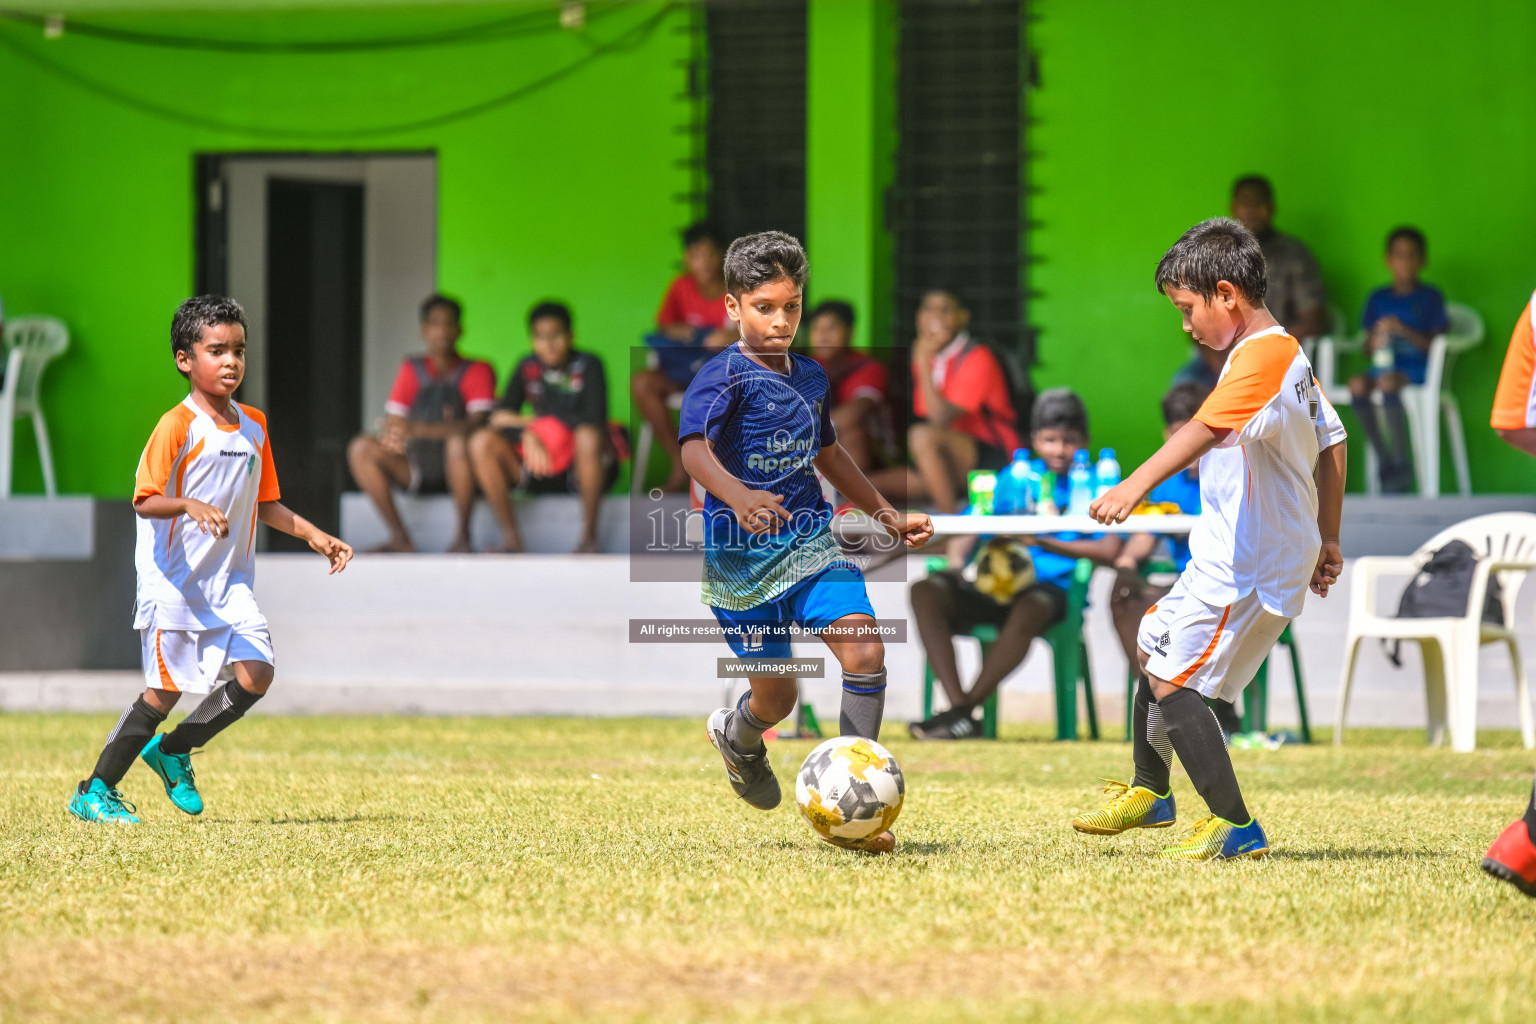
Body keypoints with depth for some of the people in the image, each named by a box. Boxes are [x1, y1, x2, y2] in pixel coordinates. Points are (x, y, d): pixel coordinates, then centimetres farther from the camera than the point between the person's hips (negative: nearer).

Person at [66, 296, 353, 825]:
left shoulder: (254, 426, 10)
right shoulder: (177, 426, -12)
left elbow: (264, 503, 19)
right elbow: (144, 501, -19)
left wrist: (313, 535, 9)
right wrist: (190, 505, -36)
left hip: (230, 583, 6)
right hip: (174, 581, -6)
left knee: (255, 674, -10)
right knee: (166, 689, -4)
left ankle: (172, 750, 13)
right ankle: (94, 791, 11)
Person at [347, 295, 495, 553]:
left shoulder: (477, 371, -4)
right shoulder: (412, 370, 8)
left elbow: (476, 423, -19)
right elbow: (393, 422, 4)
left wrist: (418, 430, -31)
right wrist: (390, 437, -24)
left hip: (455, 469, -4)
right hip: (415, 470, 4)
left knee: (459, 441, -37)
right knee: (361, 448, -17)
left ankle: (462, 536, -22)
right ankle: (400, 538, -16)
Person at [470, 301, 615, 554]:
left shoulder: (588, 366, -4)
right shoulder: (527, 369, 6)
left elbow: (593, 419, -18)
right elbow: (501, 417, -3)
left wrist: (529, 422, -13)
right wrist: (527, 436, -27)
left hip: (580, 467, -4)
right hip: (539, 471, 4)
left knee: (589, 436, -38)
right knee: (481, 442, -19)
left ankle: (589, 536, -25)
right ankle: (510, 538, -18)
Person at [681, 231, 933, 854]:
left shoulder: (810, 376, 9)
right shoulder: (724, 377, -13)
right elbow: (694, 449, -30)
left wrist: (886, 515, 28)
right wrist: (738, 497, -49)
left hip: (810, 542, 5)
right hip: (741, 558, -5)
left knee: (864, 650, -19)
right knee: (777, 696, 6)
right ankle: (738, 737, 45)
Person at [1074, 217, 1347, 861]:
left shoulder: (1260, 356, -19)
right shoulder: (1291, 356, 14)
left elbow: (1207, 427, -34)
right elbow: (1331, 447, 21)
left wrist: (1139, 483, -44)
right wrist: (1325, 542, 27)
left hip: (1244, 566, -11)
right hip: (1225, 557, 11)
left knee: (1172, 680, -14)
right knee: (1153, 645, 24)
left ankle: (1236, 826, -11)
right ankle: (1149, 793, 40)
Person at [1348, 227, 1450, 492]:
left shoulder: (1430, 298, 5)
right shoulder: (1378, 299, 16)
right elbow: (1367, 348, 16)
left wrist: (1403, 331, -15)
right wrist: (1374, 344, -8)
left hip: (1418, 369, -4)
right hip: (1384, 365, 4)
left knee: (1387, 383, -36)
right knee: (1357, 385, -29)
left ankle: (1403, 466, -25)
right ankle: (1383, 458, -16)